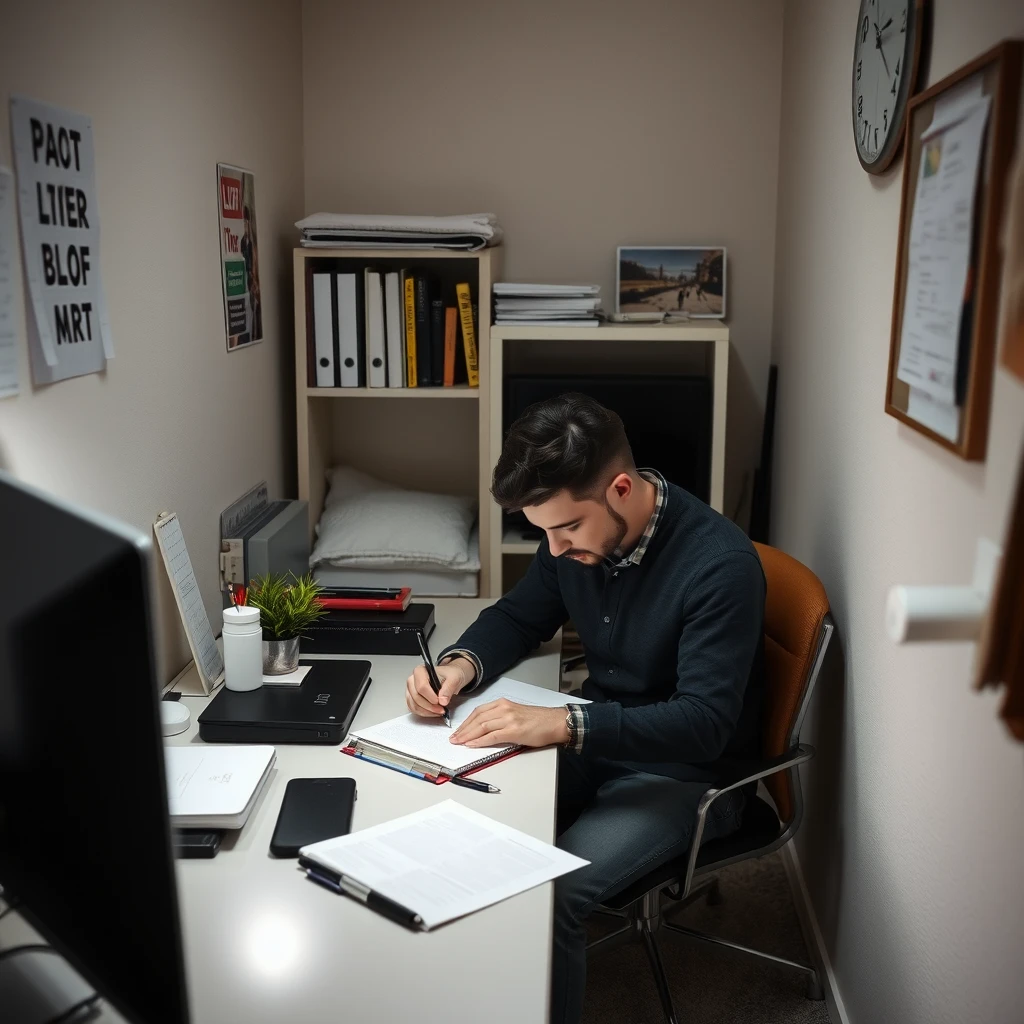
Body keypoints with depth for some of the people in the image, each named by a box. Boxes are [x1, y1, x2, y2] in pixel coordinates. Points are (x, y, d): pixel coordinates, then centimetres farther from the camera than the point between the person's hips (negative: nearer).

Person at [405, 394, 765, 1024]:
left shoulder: (721, 563, -26)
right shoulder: (576, 533, -5)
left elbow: (704, 723, -30)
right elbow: (519, 617, 10)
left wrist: (561, 724, -38)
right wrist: (462, 664, -12)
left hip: (685, 775, -6)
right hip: (596, 744, 7)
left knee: (547, 896, -26)